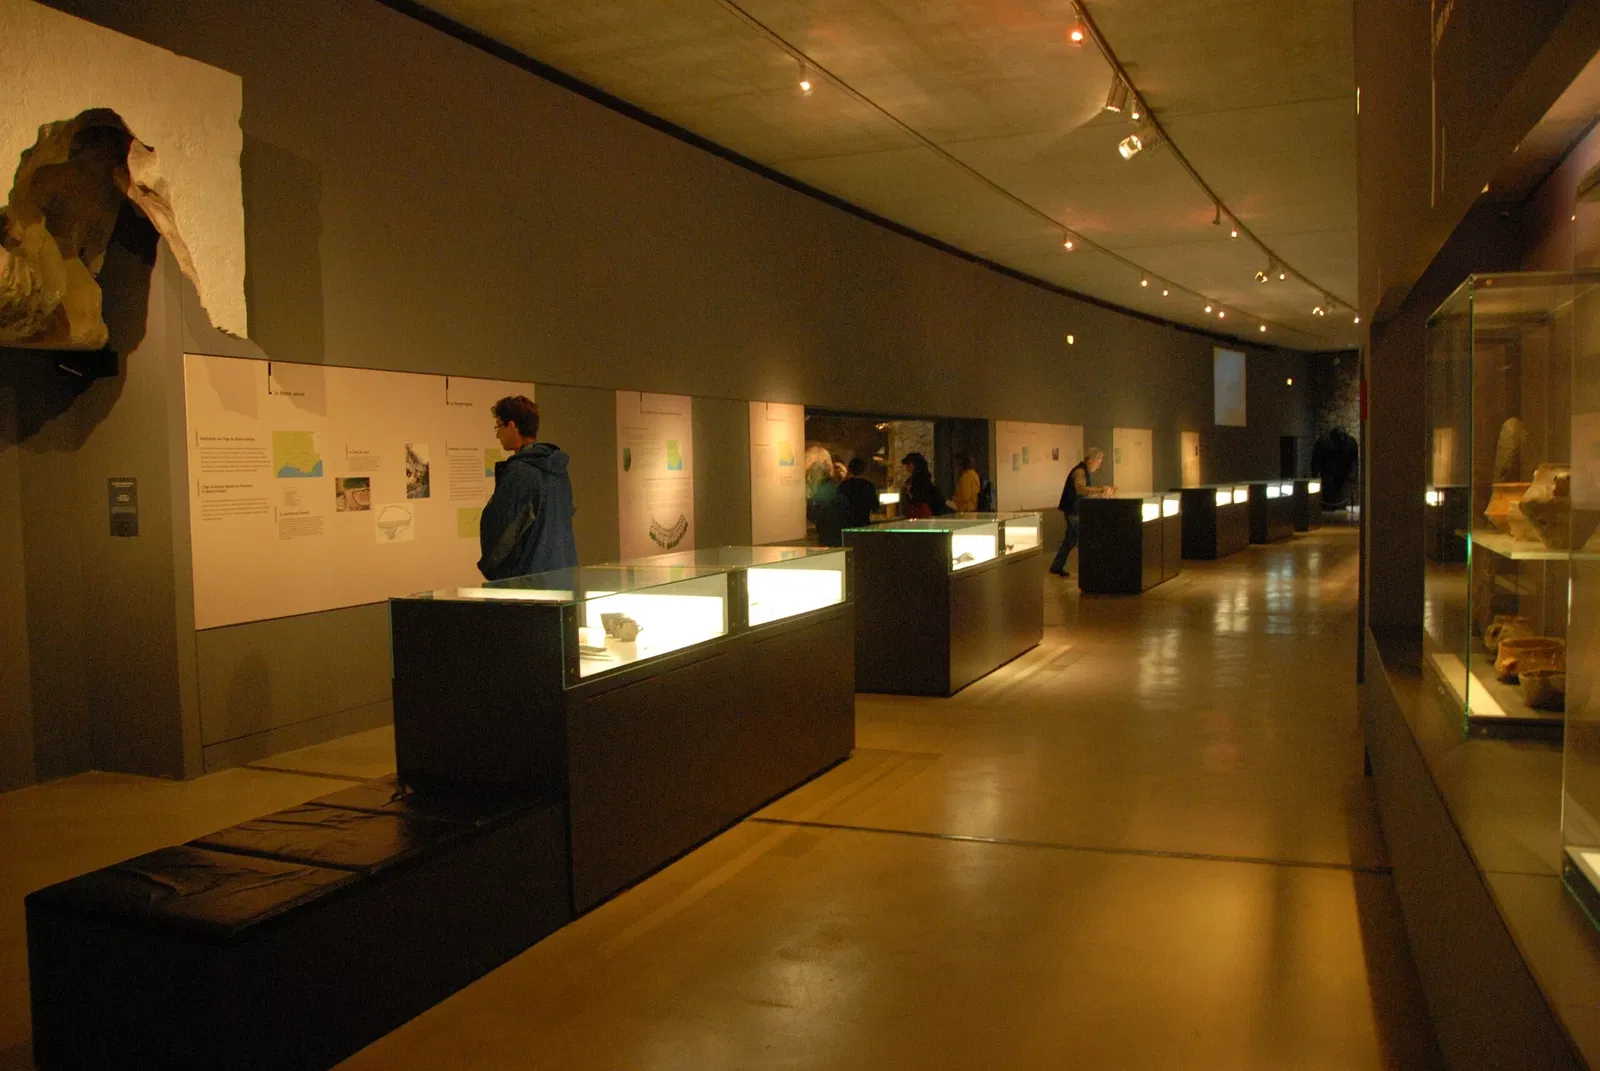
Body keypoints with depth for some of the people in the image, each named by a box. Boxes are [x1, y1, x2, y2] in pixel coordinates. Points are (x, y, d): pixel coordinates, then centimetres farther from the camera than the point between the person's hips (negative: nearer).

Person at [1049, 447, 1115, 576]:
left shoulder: (1087, 472, 13)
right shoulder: (1080, 471, -20)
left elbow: (1088, 492, 18)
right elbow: (1081, 489, -38)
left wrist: (1104, 493, 6)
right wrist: (1101, 490, -48)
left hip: (1077, 511, 10)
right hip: (1074, 511, -10)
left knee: (1071, 540, 13)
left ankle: (1057, 566, 19)